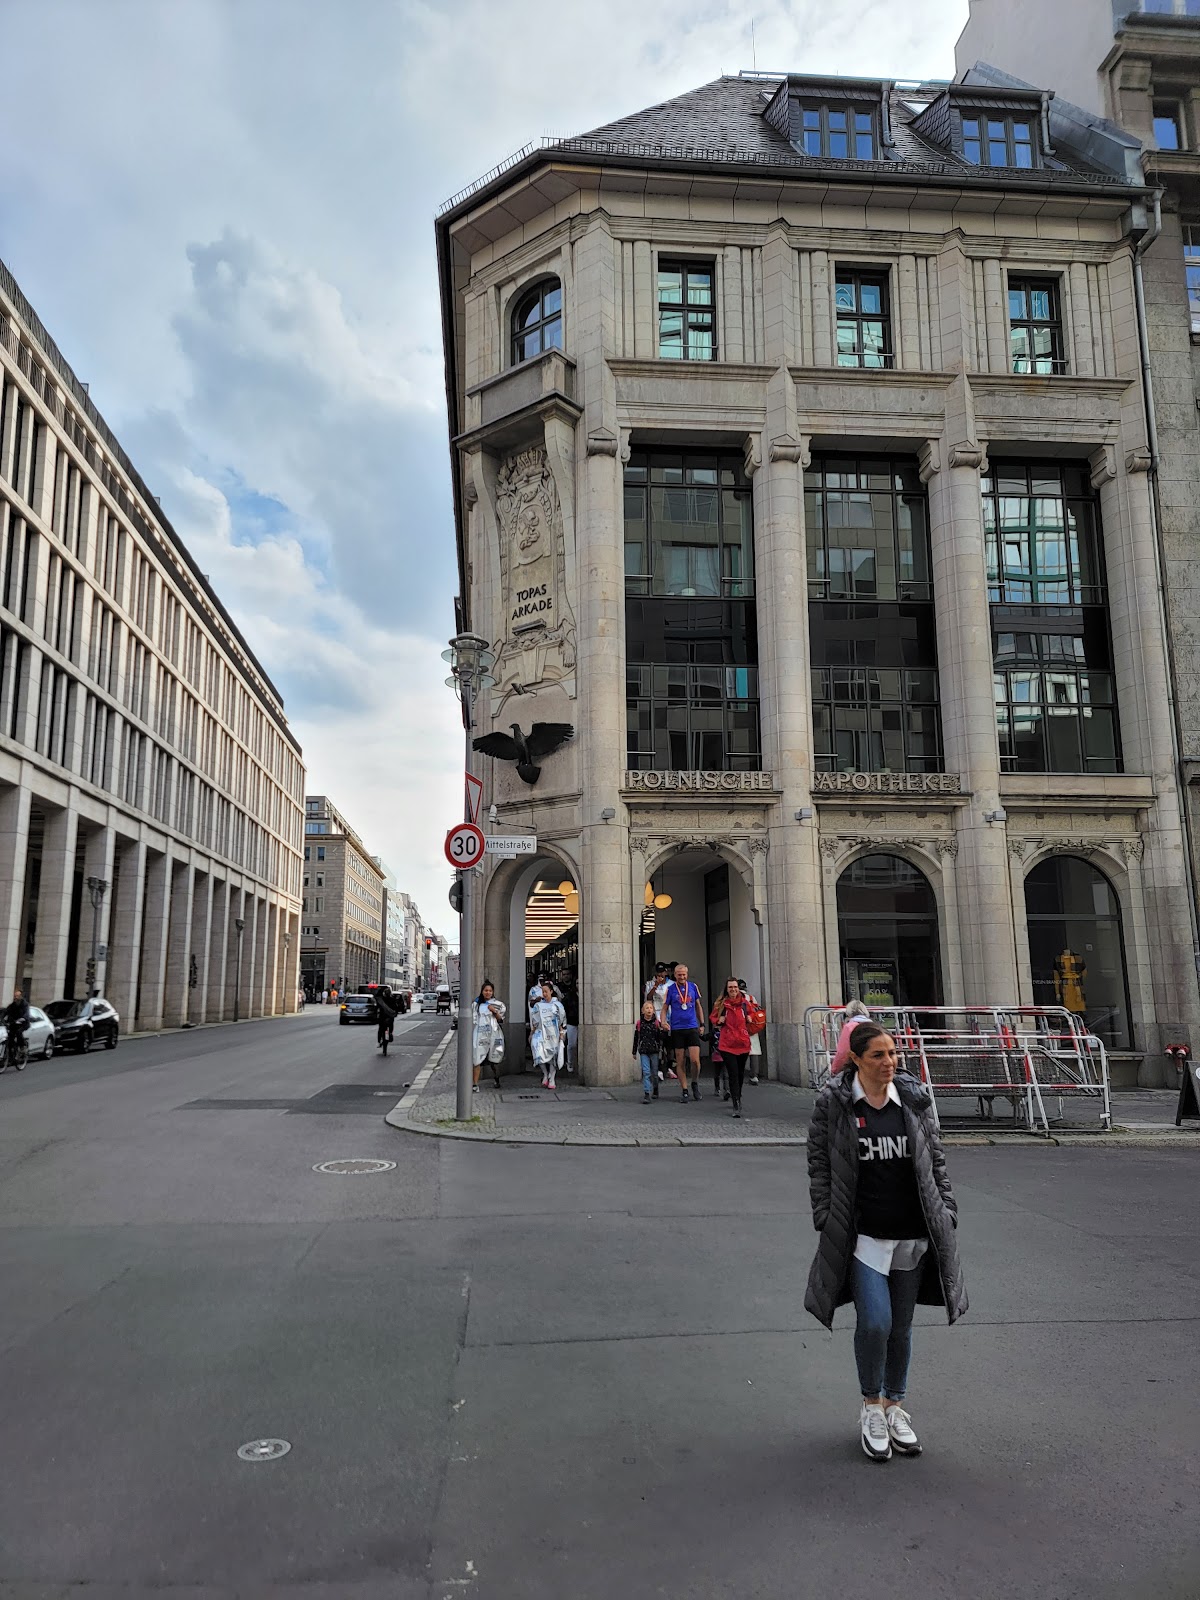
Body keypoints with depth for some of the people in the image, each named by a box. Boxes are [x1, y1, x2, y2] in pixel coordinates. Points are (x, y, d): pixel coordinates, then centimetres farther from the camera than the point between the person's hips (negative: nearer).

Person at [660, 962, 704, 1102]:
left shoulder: (693, 987, 7)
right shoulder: (670, 989, 1)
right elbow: (665, 1008, 4)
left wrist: (702, 1024, 15)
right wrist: (663, 1021, -14)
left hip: (692, 1028, 1)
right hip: (676, 1029, -1)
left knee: (695, 1059, -10)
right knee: (680, 1062, 2)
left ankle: (695, 1083, 15)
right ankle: (685, 1090, 12)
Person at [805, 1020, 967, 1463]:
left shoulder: (916, 1098, 2)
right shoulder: (833, 1102, -6)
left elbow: (935, 1160, 10)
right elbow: (819, 1163, 0)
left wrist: (945, 1212, 6)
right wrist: (825, 1219, -4)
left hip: (913, 1235, 3)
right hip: (862, 1235, -3)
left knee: (901, 1327, 13)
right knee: (875, 1322, -9)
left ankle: (895, 1405, 34)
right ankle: (870, 1406, 17)